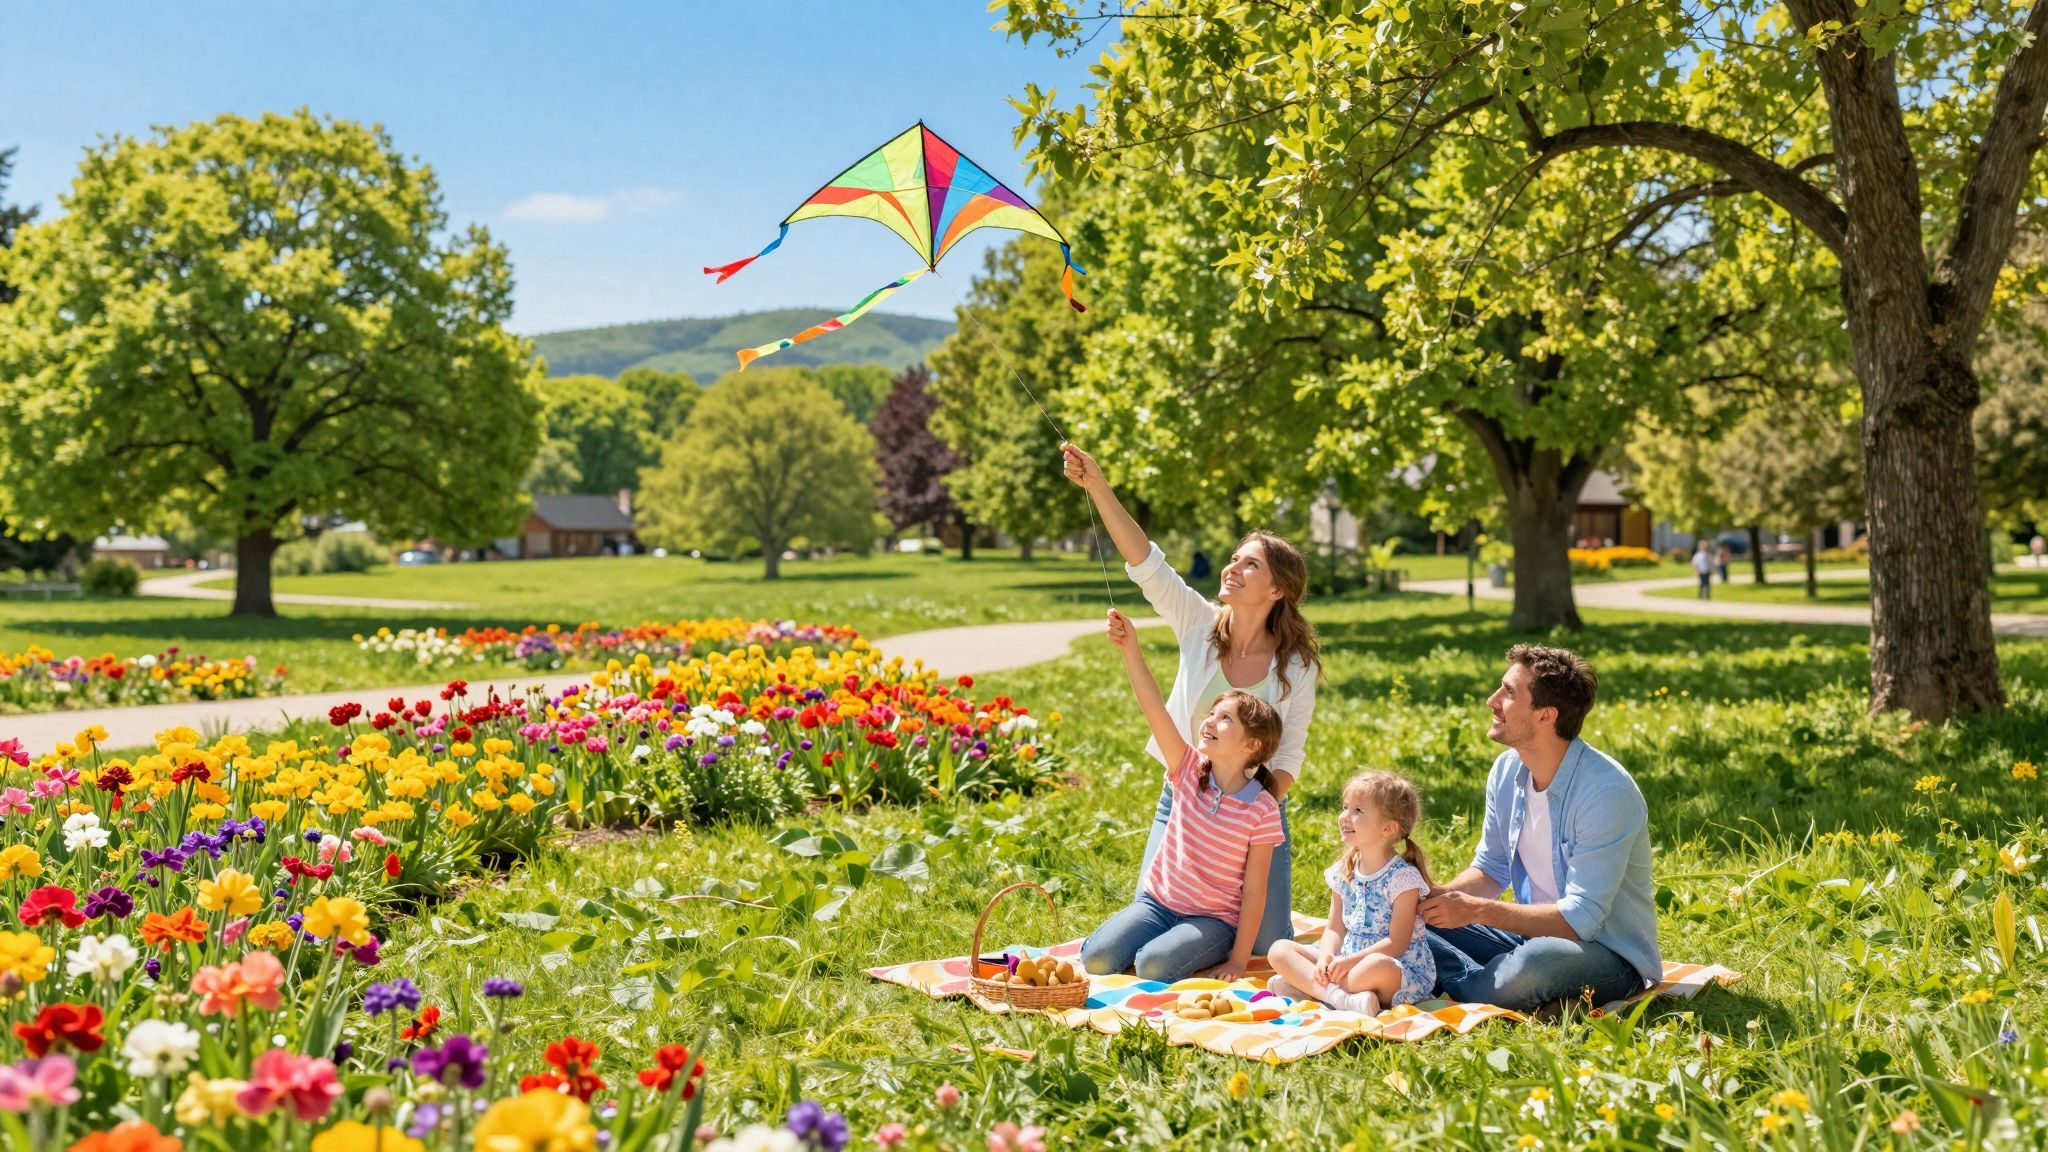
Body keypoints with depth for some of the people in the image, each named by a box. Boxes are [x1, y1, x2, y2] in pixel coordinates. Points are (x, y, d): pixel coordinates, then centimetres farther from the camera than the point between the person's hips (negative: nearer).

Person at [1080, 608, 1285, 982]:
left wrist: (1239, 959, -11)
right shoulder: (1190, 771, -4)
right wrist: (1131, 650, -28)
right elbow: (1156, 711, -16)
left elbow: (1254, 890, -11)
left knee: (1153, 966, -30)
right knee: (1096, 959, -17)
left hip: (1215, 919, -4)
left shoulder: (1262, 810, -13)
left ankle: (1203, 954, 1)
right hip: (1157, 902, 4)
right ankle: (1166, 942, 9)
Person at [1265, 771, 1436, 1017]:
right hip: (1346, 961, 7)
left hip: (1401, 971, -6)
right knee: (1279, 949, -9)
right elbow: (1335, 929, 7)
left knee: (1378, 966, -42)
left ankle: (1306, 988, -24)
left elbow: (1397, 943, -17)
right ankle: (1339, 997, -30)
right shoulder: (1343, 872, 8)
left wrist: (1351, 960, -25)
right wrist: (1325, 957, -14)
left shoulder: (1402, 877, -12)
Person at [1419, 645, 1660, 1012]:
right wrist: (1439, 897, -11)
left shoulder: (1607, 792, -24)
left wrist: (1476, 910, -24)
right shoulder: (1507, 770, -1)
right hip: (1534, 935, 7)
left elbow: (1580, 919, -26)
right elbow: (1490, 870, 10)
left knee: (1540, 959, -40)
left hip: (1610, 957, -7)